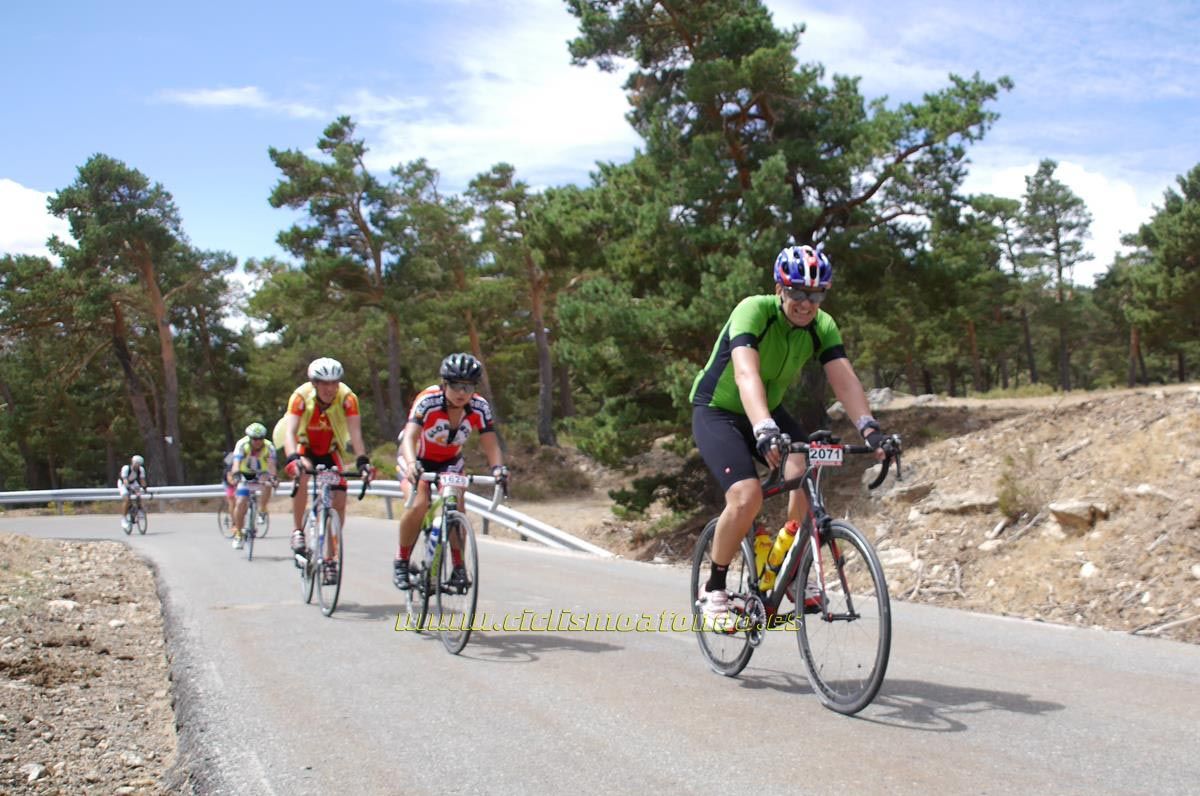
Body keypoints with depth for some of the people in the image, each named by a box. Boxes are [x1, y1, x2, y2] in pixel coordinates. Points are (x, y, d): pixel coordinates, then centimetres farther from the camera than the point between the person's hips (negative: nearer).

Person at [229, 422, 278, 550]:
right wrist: (236, 473, -56)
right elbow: (236, 461, -38)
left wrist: (272, 477, -55)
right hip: (245, 474, 0)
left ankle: (262, 511, -13)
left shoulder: (269, 447, -23)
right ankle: (238, 534, 2)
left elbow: (271, 464, -37)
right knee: (241, 502, -13)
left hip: (261, 474, 0)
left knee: (267, 485, -35)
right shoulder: (242, 444, -23)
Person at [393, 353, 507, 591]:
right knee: (418, 504, -25)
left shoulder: (480, 407, -22)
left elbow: (490, 442, -27)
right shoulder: (427, 401, -31)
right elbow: (410, 436, -41)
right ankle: (401, 562, -4)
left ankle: (458, 567, -6)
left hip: (450, 461, 3)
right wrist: (411, 464, -60)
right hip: (416, 458, -2)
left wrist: (498, 467, -48)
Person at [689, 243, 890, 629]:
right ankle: (713, 589, -4)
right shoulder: (753, 311, -28)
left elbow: (845, 379, -23)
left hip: (769, 410, 5)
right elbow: (746, 374, -43)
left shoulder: (822, 326, -12)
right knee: (747, 495, -25)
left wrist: (869, 427, -41)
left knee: (804, 470, -23)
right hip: (717, 411, -5)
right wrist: (764, 431, -59)